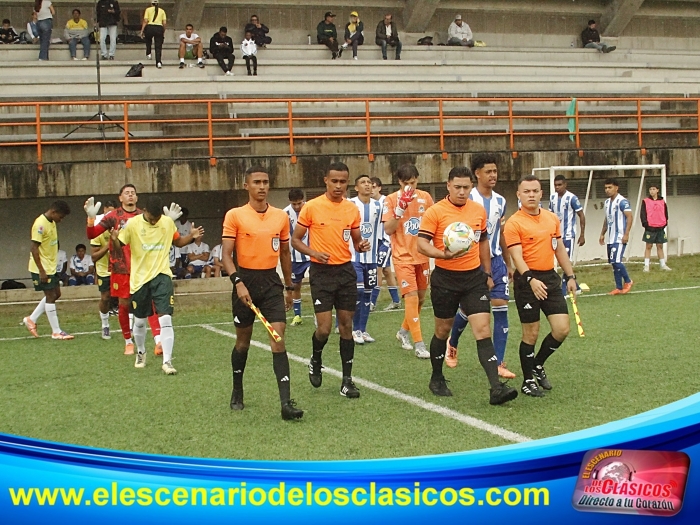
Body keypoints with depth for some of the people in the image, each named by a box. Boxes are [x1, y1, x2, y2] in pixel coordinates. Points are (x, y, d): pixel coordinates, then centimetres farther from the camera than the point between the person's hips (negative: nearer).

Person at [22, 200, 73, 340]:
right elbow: (34, 248, -22)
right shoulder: (40, 224, -20)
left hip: (51, 267, 10)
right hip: (42, 269, -10)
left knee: (56, 294, 14)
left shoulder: (51, 222, 9)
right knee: (51, 296, -4)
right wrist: (41, 271, -23)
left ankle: (31, 320, 22)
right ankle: (56, 332, 3)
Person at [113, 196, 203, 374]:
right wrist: (114, 239, -30)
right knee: (139, 321, 15)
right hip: (139, 278, 0)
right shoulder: (132, 224, -9)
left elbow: (178, 241, 16)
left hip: (162, 276, 0)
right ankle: (141, 353, 41)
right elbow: (118, 248, -7)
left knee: (165, 319, -13)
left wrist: (192, 237, -4)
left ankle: (167, 361, -10)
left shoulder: (168, 222, -1)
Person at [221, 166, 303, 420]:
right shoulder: (234, 216, -4)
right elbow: (227, 254, -8)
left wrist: (289, 287, 18)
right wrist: (238, 282, -22)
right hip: (246, 281, -2)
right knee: (243, 340, 12)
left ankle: (286, 402, -14)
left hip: (272, 282, 2)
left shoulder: (281, 217, 6)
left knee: (278, 339, -10)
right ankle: (237, 392, 33)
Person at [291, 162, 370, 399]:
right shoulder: (311, 207, -6)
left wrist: (361, 245, -8)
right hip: (322, 272, -3)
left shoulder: (352, 209, 5)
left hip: (346, 271, 3)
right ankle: (316, 361, 25)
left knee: (346, 325, 5)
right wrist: (314, 253, -18)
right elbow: (296, 240, 0)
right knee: (324, 328, -8)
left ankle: (347, 380, 11)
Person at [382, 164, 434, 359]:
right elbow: (388, 229, -12)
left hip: (422, 255, 5)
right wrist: (400, 210, -23)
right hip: (403, 256, -5)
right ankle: (418, 343, -10)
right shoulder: (391, 200, -7)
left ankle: (404, 331, 34)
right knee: (412, 297, -13)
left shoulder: (425, 197, 3)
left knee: (421, 298, 12)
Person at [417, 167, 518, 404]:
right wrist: (444, 254, -31)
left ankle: (496, 388, -13)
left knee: (483, 329, -7)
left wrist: (487, 273, 19)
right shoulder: (435, 212, -8)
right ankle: (437, 379, 32)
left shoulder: (479, 211, 6)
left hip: (474, 277, 3)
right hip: (445, 278, -3)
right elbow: (422, 243, -14)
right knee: (443, 329, 11)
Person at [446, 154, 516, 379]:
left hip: (496, 260, 5)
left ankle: (499, 363, -1)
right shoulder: (468, 199, -9)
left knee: (501, 308, -5)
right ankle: (452, 343, 36)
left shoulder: (500, 201, 9)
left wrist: (508, 264, 19)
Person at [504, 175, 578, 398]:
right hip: (527, 281, -5)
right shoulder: (514, 223, -10)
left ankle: (538, 365, 24)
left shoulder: (552, 218, 9)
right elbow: (517, 256, -18)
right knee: (531, 334, 0)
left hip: (551, 278, 6)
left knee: (562, 329, 0)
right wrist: (531, 280, -32)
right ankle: (528, 381, 16)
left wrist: (570, 276, 14)